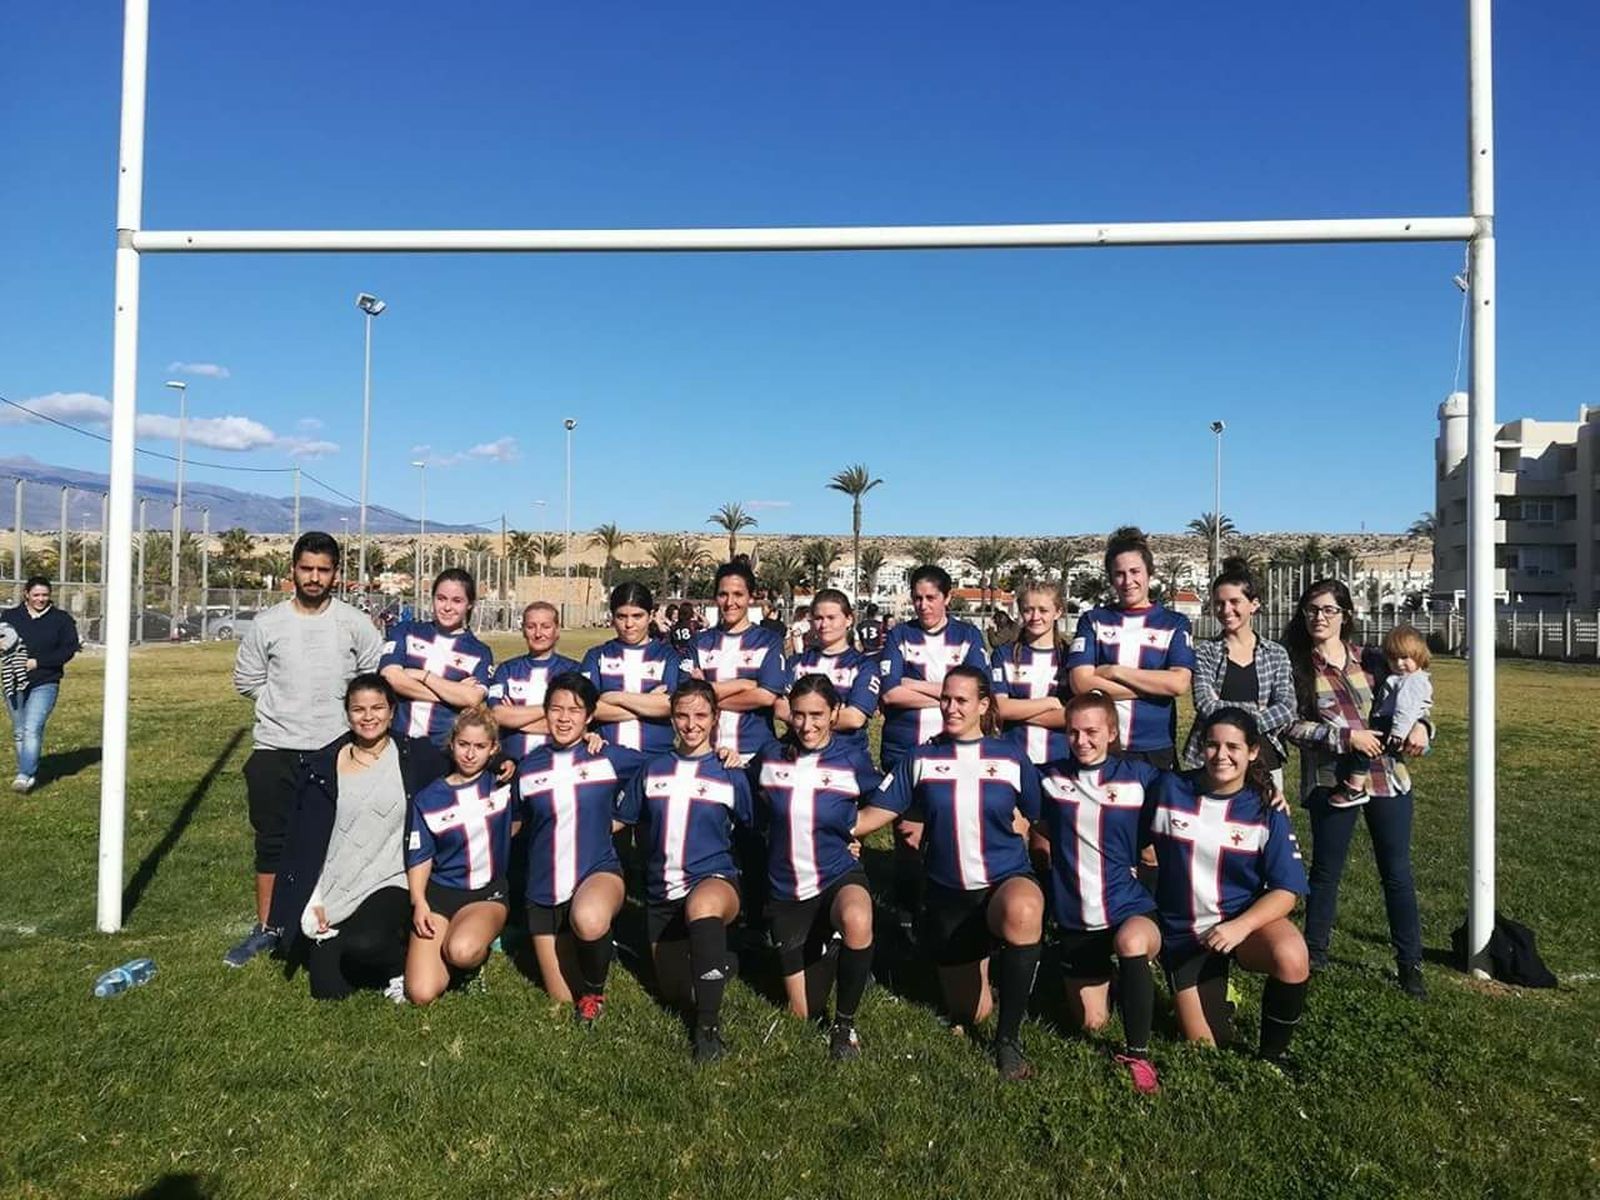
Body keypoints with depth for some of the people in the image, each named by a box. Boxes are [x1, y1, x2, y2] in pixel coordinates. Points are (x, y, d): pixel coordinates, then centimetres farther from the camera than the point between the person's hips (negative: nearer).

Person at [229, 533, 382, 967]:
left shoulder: (355, 625, -2)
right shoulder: (267, 624, 1)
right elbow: (247, 680, 9)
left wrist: (340, 705, 1)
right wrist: (286, 706, 5)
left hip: (336, 750, -1)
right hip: (275, 751, 1)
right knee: (271, 841, 9)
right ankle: (266, 928, 22)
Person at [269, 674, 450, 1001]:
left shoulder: (416, 756, 0)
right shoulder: (324, 766, 4)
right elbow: (305, 839, 5)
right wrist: (311, 901, -1)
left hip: (391, 883, -2)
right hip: (334, 890, 3)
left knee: (364, 944, -31)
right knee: (328, 990, -5)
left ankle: (401, 960, 3)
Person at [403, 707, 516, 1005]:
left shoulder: (503, 783, 0)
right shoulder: (428, 798, 0)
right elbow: (420, 857, 2)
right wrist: (419, 903, -12)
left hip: (489, 893, -1)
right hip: (439, 892, 1)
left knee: (462, 951, -34)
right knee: (422, 994, -13)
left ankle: (480, 949, 2)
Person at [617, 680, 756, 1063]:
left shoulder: (730, 775, 0)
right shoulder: (653, 770, 6)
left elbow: (752, 830, 6)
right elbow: (622, 820, 13)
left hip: (714, 879, -4)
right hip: (661, 892, 4)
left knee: (703, 905, -41)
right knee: (677, 993, 10)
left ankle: (709, 1027, -29)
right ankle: (720, 962, 42)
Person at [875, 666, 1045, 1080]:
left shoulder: (1012, 758, 0)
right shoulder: (921, 759, 1)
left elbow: (1041, 822, 10)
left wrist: (1016, 826, -5)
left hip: (1006, 880, -2)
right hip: (947, 894, 2)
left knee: (1023, 911, -41)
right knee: (968, 1014, 10)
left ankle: (1008, 1038, -22)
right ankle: (978, 959, 46)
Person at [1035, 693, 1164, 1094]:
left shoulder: (1140, 776, -5)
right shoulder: (1050, 777, -1)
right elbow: (1039, 826, 16)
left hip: (1130, 906, -2)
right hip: (1074, 917, 3)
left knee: (1131, 941, -38)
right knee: (1091, 1023, 9)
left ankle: (1136, 1053, -17)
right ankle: (1106, 976, 43)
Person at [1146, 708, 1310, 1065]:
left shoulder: (1266, 810, -9)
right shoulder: (1169, 790, -9)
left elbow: (1286, 891, -11)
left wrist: (1241, 926, -26)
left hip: (1246, 919, 0)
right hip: (1182, 932, 0)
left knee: (1291, 958, -33)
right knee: (1206, 1047, -2)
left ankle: (1273, 1055, -7)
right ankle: (1211, 990, 32)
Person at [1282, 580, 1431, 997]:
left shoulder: (1371, 660, 7)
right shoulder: (1295, 665, -4)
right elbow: (1291, 725, -10)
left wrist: (1419, 726, -4)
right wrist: (1346, 736, -17)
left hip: (1388, 777, 3)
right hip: (1331, 780, -3)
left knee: (1397, 872, 9)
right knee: (1326, 870, 9)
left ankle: (1409, 963, 22)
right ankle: (1314, 954, 25)